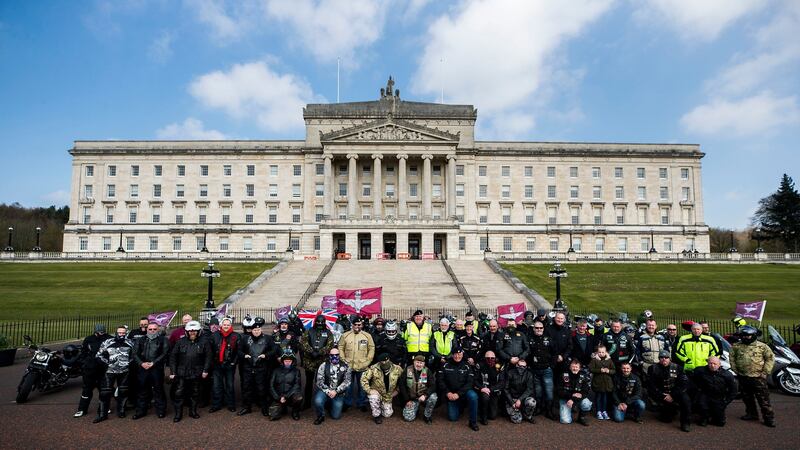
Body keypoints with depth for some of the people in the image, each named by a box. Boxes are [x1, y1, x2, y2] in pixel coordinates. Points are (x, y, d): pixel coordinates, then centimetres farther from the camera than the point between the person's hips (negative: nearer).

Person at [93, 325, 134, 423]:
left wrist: (129, 363, 1)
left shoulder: (129, 343, 3)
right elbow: (99, 355, 2)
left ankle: (121, 411, 23)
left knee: (123, 392, 9)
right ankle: (102, 414, 7)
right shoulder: (107, 343, -3)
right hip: (110, 371, -2)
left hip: (124, 372, 2)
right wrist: (107, 363, -6)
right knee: (105, 392, -3)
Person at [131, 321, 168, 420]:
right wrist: (141, 363, -9)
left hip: (157, 368, -3)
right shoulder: (141, 340, 15)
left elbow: (164, 354, -4)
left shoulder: (163, 340, 5)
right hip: (142, 368, 3)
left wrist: (153, 363, -13)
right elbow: (135, 353, 6)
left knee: (158, 390, 1)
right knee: (142, 390, 10)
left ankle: (161, 410, 11)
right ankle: (141, 411, 23)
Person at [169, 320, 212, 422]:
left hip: (196, 374, 0)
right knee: (179, 393, 2)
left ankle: (193, 411, 26)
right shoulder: (181, 341, 1)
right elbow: (173, 356, 3)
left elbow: (209, 357, -1)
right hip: (181, 373, 0)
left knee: (195, 393, 11)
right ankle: (178, 413, 15)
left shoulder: (204, 342, -2)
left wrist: (205, 370, -6)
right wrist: (172, 371, -3)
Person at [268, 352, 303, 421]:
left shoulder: (296, 371, 3)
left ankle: (295, 412, -1)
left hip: (291, 396, -1)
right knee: (273, 416, -20)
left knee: (299, 397, -34)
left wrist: (286, 396, -16)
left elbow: (296, 386, -6)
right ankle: (283, 408, 15)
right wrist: (279, 398, -8)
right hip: (278, 398, 1)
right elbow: (271, 386, 4)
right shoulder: (277, 371, 8)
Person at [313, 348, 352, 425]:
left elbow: (347, 381, -7)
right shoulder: (323, 366, -3)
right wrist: (328, 391, -18)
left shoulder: (345, 366, -2)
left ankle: (331, 405, 32)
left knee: (335, 416, -2)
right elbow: (319, 381, -7)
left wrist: (336, 391, -16)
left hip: (339, 393, 1)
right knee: (318, 401, -31)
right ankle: (321, 416, 1)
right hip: (325, 391, -1)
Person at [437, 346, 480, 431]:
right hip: (451, 395, 1)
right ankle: (460, 407, 29)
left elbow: (470, 382, -11)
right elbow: (440, 380, -4)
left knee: (473, 396, -32)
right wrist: (447, 393, -16)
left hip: (463, 393, -1)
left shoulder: (467, 367, -4)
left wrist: (458, 394, -21)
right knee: (452, 418, -5)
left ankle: (473, 422, -15)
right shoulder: (445, 365, -2)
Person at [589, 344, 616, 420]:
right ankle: (599, 412, 16)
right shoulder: (594, 359, -4)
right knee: (598, 397, 6)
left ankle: (604, 411, 24)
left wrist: (608, 371, -15)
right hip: (597, 382, -2)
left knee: (605, 397, 11)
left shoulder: (609, 360, 4)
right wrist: (600, 370, -21)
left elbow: (614, 370, 5)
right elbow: (591, 369, -12)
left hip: (607, 382, 2)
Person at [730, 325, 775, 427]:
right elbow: (732, 357, 15)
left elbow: (771, 358, -1)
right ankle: (751, 413, 29)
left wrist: (765, 372, -5)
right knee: (747, 398, 15)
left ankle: (769, 417, 7)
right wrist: (735, 369, 7)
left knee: (763, 399, -2)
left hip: (758, 377, -4)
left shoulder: (762, 346, -3)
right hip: (743, 377, 4)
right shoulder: (736, 346, 5)